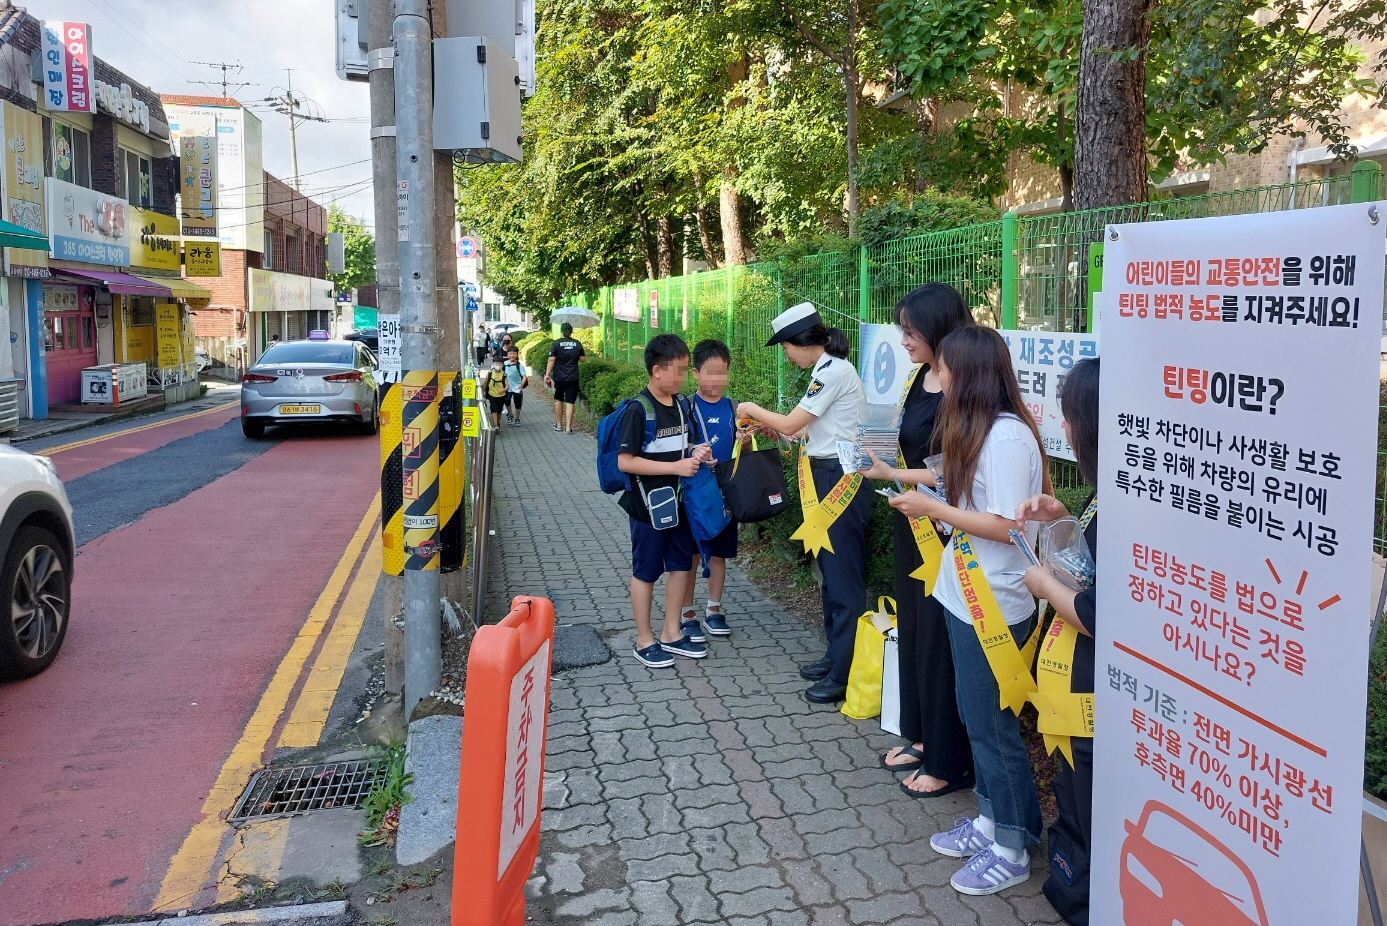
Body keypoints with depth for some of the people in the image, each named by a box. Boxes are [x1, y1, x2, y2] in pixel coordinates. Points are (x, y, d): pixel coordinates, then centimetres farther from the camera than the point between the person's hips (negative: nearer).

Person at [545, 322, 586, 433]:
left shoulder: (556, 344, -6)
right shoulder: (577, 344, 0)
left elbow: (551, 360, -10)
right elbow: (582, 358, 6)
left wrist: (547, 374, -6)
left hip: (559, 378, 0)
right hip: (573, 378, 0)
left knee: (559, 399, 18)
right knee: (569, 402, 1)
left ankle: (559, 425, 24)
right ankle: (568, 427, -3)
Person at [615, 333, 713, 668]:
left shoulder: (681, 404, 4)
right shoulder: (639, 410, -19)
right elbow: (624, 461, -23)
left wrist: (694, 452, -4)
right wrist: (676, 467, -23)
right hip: (648, 504, -7)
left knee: (681, 565, 14)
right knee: (646, 571, 5)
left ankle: (671, 633, 29)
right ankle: (644, 641, 19)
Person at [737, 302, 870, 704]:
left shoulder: (833, 372, -16)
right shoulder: (830, 369, 13)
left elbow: (790, 424, -14)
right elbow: (808, 429, 12)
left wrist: (752, 409, 1)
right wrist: (762, 426, 12)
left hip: (840, 479, -10)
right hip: (828, 477, 10)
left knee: (843, 577, -4)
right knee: (829, 570, 16)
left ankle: (843, 675, 3)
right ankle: (835, 655, 27)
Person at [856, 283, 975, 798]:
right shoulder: (918, 378, 8)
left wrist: (892, 475, -19)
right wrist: (876, 451, -1)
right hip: (909, 524, 9)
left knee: (939, 640, 1)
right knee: (912, 630, 18)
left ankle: (950, 762, 17)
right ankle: (921, 736, 34)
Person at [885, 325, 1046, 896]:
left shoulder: (1008, 435, -21)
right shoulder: (978, 430, 8)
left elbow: (1006, 526, -23)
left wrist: (931, 509, -18)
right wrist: (910, 482, 8)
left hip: (994, 606, -9)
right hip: (967, 597, 9)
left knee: (992, 721, 4)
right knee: (976, 715, 19)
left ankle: (1011, 848, 20)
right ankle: (989, 819, 35)